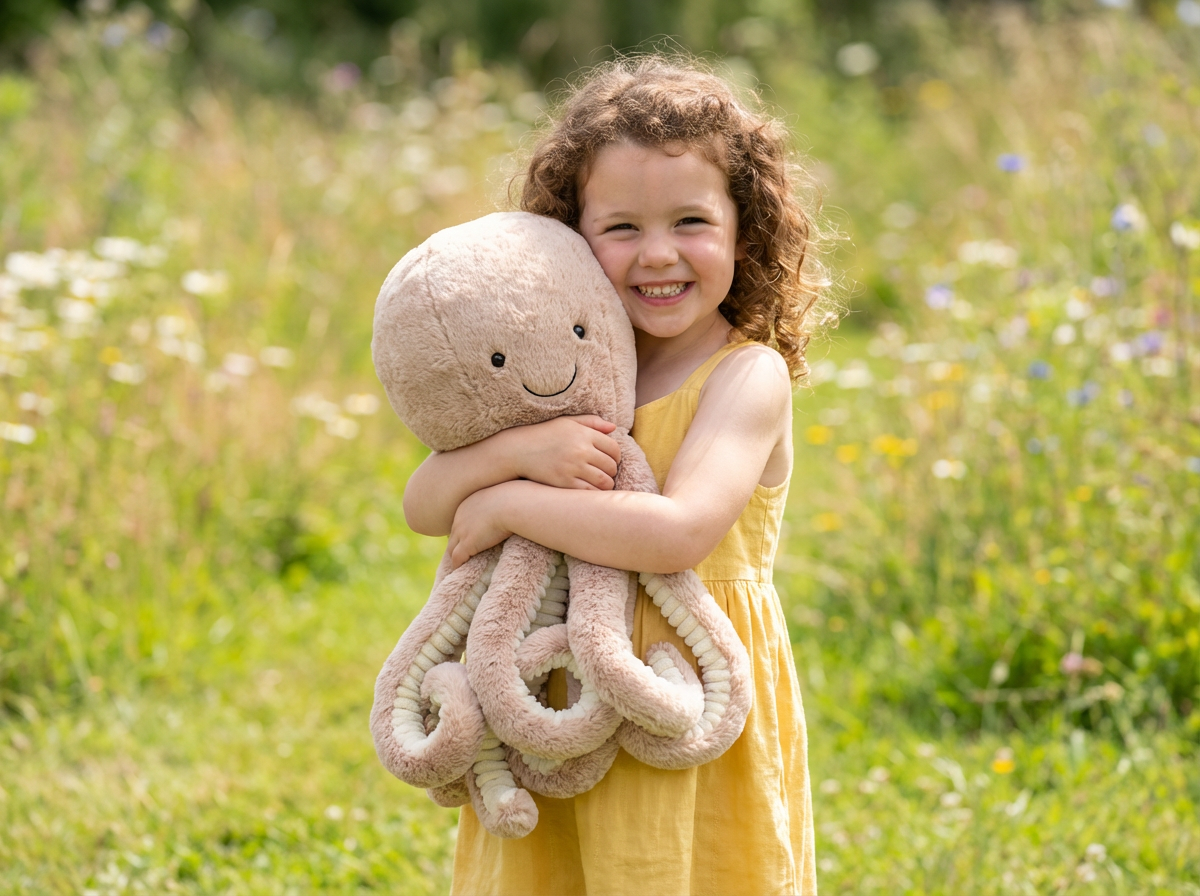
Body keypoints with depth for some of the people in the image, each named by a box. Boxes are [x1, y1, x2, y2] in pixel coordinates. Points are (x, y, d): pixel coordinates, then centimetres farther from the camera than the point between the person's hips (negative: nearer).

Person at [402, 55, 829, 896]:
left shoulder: (750, 376, -10)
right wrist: (519, 450, -20)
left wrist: (511, 506, -19)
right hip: (562, 716, 5)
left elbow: (680, 534, -26)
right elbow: (423, 505, -1)